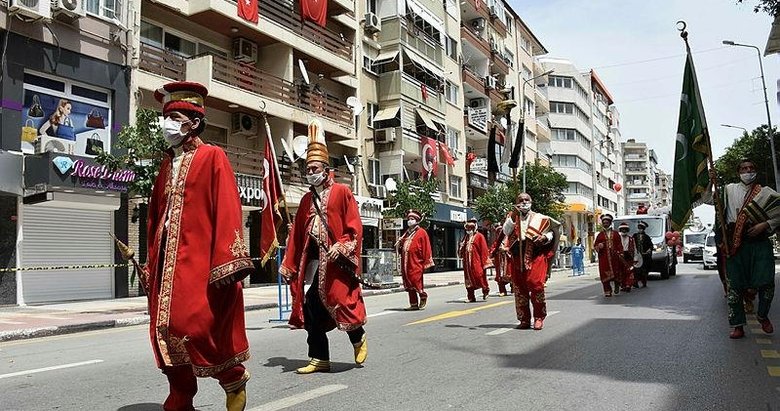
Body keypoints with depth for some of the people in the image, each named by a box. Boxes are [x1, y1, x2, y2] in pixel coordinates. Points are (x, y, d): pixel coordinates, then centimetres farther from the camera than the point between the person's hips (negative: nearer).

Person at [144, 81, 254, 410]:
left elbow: (228, 211, -12)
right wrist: (152, 266, 18)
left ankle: (234, 380, 15)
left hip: (200, 263, -7)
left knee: (199, 328, -11)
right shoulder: (167, 165, 18)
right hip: (168, 266, 7)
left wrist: (226, 263, -20)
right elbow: (155, 218, 20)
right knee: (167, 332, 6)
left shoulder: (213, 157, -2)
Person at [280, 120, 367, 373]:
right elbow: (296, 235, 15)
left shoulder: (342, 192, -1)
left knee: (341, 301, -5)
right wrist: (289, 265, 12)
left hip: (336, 260, -6)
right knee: (310, 305, 2)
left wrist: (341, 247, -21)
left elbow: (355, 228, -7)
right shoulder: (307, 199, 15)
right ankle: (320, 359, 13)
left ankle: (358, 338, 25)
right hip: (312, 259, 6)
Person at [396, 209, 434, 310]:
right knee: (408, 284, 6)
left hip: (416, 263, -7)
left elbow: (426, 248, -6)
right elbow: (401, 245, 26)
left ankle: (423, 296, 15)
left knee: (415, 280, -10)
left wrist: (426, 262, -10)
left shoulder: (421, 232, -1)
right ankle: (413, 304, 13)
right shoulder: (407, 233, 19)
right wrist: (399, 245, 2)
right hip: (406, 263, 7)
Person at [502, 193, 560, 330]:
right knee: (519, 289, 3)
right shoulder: (511, 218, 16)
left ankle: (539, 318, -1)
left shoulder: (539, 218, 13)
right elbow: (506, 232, 0)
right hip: (517, 258, 2)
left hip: (535, 257, -2)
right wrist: (512, 217, -10)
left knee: (536, 284, -14)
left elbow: (551, 233, 13)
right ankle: (524, 319, 11)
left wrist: (544, 237, -8)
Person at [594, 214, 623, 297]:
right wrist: (599, 246, -9)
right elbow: (595, 245, 13)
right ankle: (607, 291, 1)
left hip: (614, 257, 0)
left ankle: (616, 287, 27)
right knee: (605, 275, -4)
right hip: (604, 258, 0)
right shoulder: (600, 235, 10)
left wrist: (620, 253, -2)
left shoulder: (615, 233, 11)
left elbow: (619, 244, 9)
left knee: (616, 273, 4)